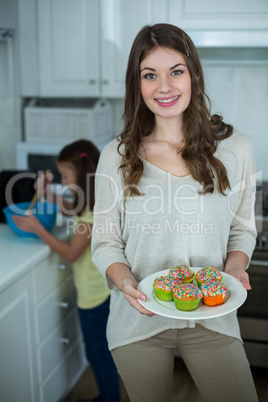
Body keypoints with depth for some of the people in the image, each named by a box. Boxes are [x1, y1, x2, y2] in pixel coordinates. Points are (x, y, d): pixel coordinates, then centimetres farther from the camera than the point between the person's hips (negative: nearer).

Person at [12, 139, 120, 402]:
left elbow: (71, 253, -22)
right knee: (101, 349, 23)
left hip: (94, 295, -9)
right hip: (102, 289, 9)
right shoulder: (95, 200, 2)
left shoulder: (93, 211, -25)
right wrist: (48, 192, 5)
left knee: (98, 353, 9)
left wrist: (37, 228, -18)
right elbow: (70, 209, 21)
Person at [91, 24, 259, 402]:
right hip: (139, 318, 0)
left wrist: (235, 268, -13)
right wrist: (124, 281, -19)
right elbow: (105, 240, -1)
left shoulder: (234, 148, -3)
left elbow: (243, 228, 6)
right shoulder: (116, 157, -5)